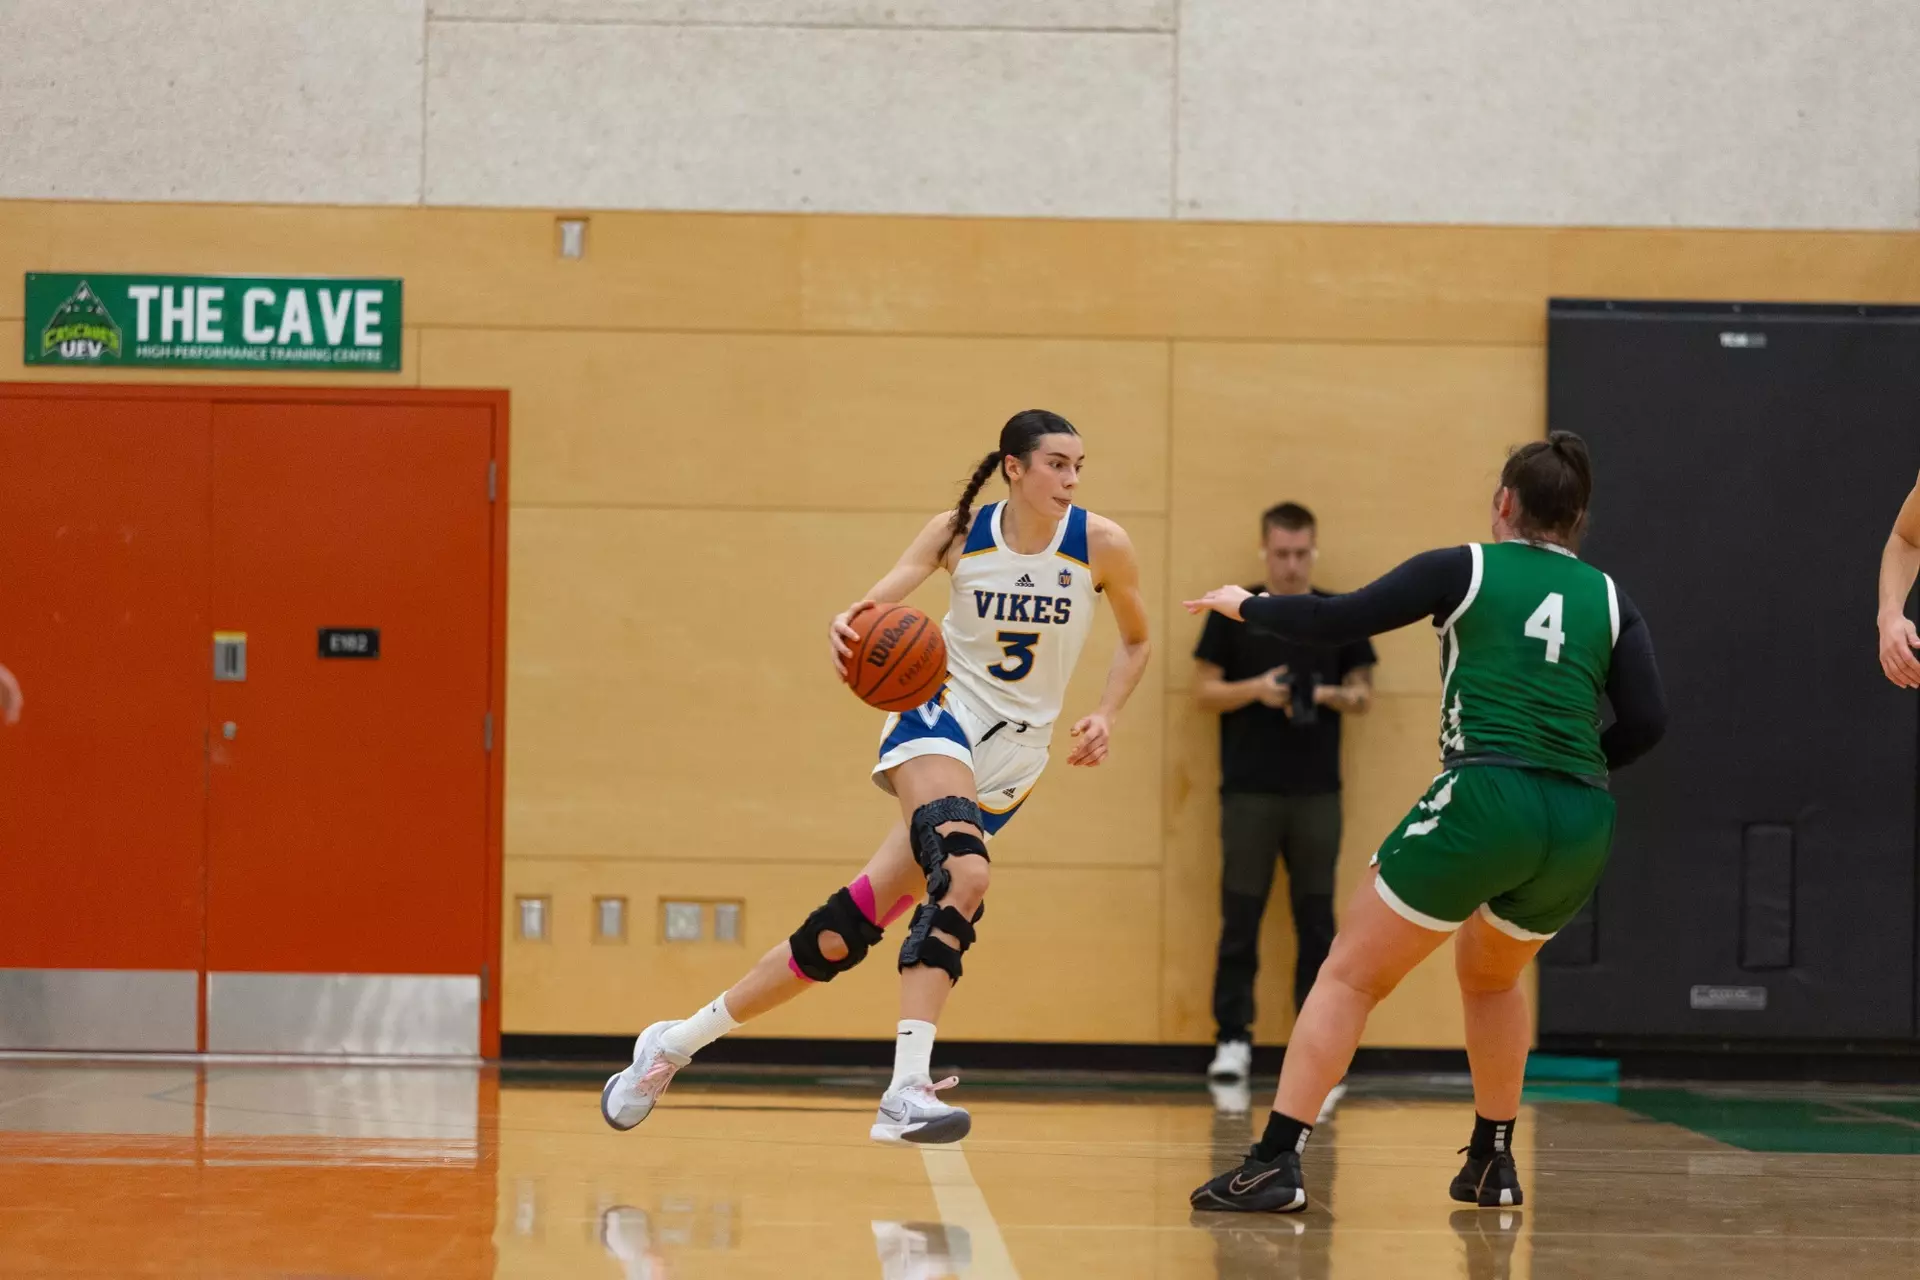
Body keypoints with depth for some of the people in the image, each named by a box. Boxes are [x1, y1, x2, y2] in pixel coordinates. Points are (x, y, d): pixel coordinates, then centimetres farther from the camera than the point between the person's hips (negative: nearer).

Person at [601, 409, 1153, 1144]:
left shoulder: (1100, 545, -2)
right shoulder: (958, 533, -3)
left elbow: (1136, 640, 13)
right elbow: (883, 597, -14)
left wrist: (1106, 717, -3)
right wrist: (849, 624, -38)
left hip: (1013, 762, 3)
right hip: (944, 714, -3)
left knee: (849, 927, -7)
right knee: (966, 872, -33)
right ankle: (906, 1091, -38)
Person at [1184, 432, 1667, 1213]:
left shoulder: (1466, 569, 6)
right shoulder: (1608, 599, 15)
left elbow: (1337, 622, 3)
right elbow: (1645, 722, 5)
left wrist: (1246, 606, 19)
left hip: (1486, 800, -5)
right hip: (1581, 828, 5)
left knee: (1350, 976, 2)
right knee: (1490, 975, 32)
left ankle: (1276, 1163, -9)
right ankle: (1493, 1163, 34)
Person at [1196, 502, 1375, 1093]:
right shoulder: (1233, 612, 2)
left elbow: (1363, 693, 9)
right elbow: (1204, 690, 1)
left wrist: (1331, 694, -13)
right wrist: (1255, 689, -17)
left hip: (1317, 793, 2)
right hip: (1249, 791, -2)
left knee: (1316, 920, 5)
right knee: (1241, 919, -1)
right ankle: (1232, 1039, 4)